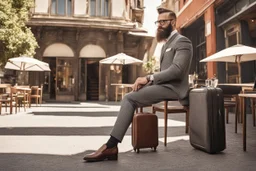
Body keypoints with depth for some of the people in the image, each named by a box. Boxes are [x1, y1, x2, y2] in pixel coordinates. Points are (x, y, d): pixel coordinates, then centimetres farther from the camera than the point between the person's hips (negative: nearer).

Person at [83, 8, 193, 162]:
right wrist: (148, 80, 3)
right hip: (165, 85, 9)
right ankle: (112, 146, -14)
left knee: (130, 98, -22)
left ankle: (110, 146, -19)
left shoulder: (182, 41, -5)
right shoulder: (167, 44, 25)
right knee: (129, 99, -8)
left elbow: (176, 70, -19)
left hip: (172, 87, -9)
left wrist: (149, 78, -20)